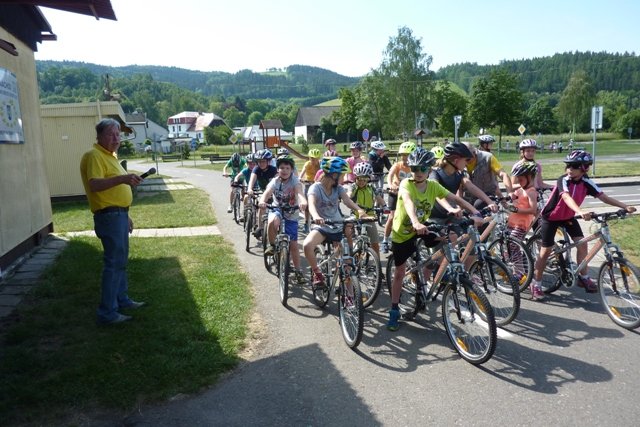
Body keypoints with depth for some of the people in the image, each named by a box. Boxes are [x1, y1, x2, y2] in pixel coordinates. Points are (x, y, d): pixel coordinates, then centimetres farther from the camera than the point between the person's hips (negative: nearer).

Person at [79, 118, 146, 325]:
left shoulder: (110, 155, 17)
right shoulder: (94, 155, -13)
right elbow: (94, 185, -28)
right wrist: (122, 178, -41)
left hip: (118, 215, 10)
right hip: (109, 216, -10)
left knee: (121, 260, 18)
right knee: (114, 262, -9)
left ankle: (122, 299, 31)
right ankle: (107, 313, -3)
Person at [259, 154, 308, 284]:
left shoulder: (294, 180, -15)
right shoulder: (275, 181, -11)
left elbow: (299, 192, -35)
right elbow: (267, 193, -28)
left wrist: (303, 202, -58)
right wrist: (262, 201, -52)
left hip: (291, 215, 0)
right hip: (277, 209, 1)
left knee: (293, 244, -1)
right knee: (272, 222, -37)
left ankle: (298, 271, 16)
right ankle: (272, 245, -10)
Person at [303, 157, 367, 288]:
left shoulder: (339, 188, 1)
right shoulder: (316, 187, -11)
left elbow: (347, 200, -19)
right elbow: (311, 204, -31)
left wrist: (359, 210, -41)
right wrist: (316, 216, -55)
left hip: (338, 227, 4)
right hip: (320, 227, -4)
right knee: (307, 245, -34)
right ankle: (317, 273, -10)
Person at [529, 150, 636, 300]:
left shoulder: (586, 182, -12)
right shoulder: (563, 180, -28)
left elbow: (604, 197, -13)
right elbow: (567, 197, -45)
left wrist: (625, 206, -24)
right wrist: (580, 212, -62)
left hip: (568, 216, 5)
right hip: (551, 217, -5)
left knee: (582, 243, -5)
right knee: (546, 250, -5)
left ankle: (584, 278, 14)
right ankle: (535, 284, 5)